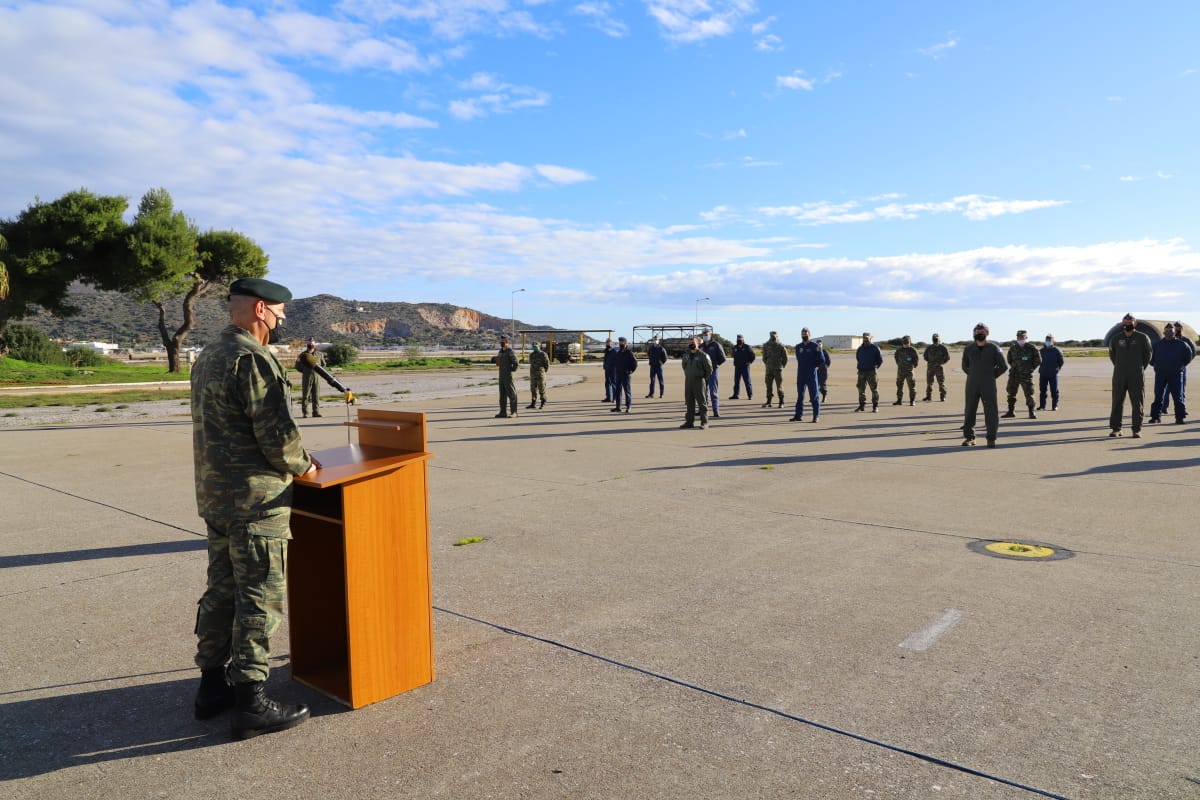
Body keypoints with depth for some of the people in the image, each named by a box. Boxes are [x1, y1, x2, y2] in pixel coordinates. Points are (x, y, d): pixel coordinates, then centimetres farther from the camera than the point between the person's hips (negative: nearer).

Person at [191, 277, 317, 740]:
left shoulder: (207, 358, 13)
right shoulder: (254, 360, -18)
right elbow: (277, 435, -21)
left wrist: (291, 458, 13)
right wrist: (303, 464, -1)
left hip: (214, 497, 10)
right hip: (254, 501, -10)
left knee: (221, 591, 18)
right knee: (261, 599, -2)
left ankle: (213, 685, 29)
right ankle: (250, 703, 5)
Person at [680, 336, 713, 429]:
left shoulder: (703, 355, -9)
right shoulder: (686, 355, 9)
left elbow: (709, 369, -4)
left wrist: (704, 378, 1)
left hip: (699, 381, -6)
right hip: (688, 381, 6)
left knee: (702, 402, -2)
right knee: (689, 402, 10)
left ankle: (704, 422, 1)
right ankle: (689, 421, 16)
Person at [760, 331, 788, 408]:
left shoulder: (781, 346, -5)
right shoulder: (766, 345, 3)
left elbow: (785, 358, 3)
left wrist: (782, 366, 4)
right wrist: (767, 364, 12)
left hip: (778, 369, -3)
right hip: (769, 369, 3)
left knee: (779, 386, -1)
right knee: (769, 386, 5)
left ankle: (781, 402, 5)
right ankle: (768, 402, 9)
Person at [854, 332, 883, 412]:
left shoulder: (875, 348, -4)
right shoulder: (860, 348, 9)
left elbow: (880, 360, 1)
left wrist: (875, 367, 0)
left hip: (871, 372, -4)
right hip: (861, 372, 4)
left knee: (874, 389, -2)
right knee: (861, 389, 6)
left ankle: (875, 406, 2)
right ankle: (862, 405, 14)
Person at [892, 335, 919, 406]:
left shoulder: (912, 350, -7)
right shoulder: (899, 350, 3)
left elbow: (917, 358, 0)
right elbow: (896, 356, 21)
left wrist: (914, 365, 0)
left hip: (909, 371, -4)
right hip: (900, 370, 4)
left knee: (911, 386, -2)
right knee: (899, 385, 8)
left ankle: (912, 401, 4)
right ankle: (899, 400, 17)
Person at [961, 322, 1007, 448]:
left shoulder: (994, 348, 0)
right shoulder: (968, 349, 7)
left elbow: (1003, 366, 5)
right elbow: (965, 366, 19)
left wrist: (992, 376, 4)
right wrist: (973, 376, 10)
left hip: (988, 386, -2)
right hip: (972, 386, 2)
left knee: (991, 411, -3)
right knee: (969, 411, 4)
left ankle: (991, 439, 4)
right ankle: (968, 437, 12)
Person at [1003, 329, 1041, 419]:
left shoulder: (1031, 348, -6)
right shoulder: (1013, 348, 4)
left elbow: (1038, 360, 1)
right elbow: (1009, 359, 22)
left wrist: (1031, 368, 2)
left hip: (1026, 375, -4)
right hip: (1014, 375, 4)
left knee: (1029, 394, -2)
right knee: (1011, 393, 6)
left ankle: (1031, 412, 7)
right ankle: (1011, 411, 14)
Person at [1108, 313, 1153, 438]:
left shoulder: (1142, 338, 1)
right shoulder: (1116, 338, 5)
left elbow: (1148, 354, 12)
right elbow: (1112, 354, 19)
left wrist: (1141, 368, 9)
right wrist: (1119, 366, 13)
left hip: (1137, 376, -1)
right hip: (1119, 376, 1)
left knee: (1137, 403, 0)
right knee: (1117, 402, 1)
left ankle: (1137, 430, 6)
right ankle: (1115, 429, 6)